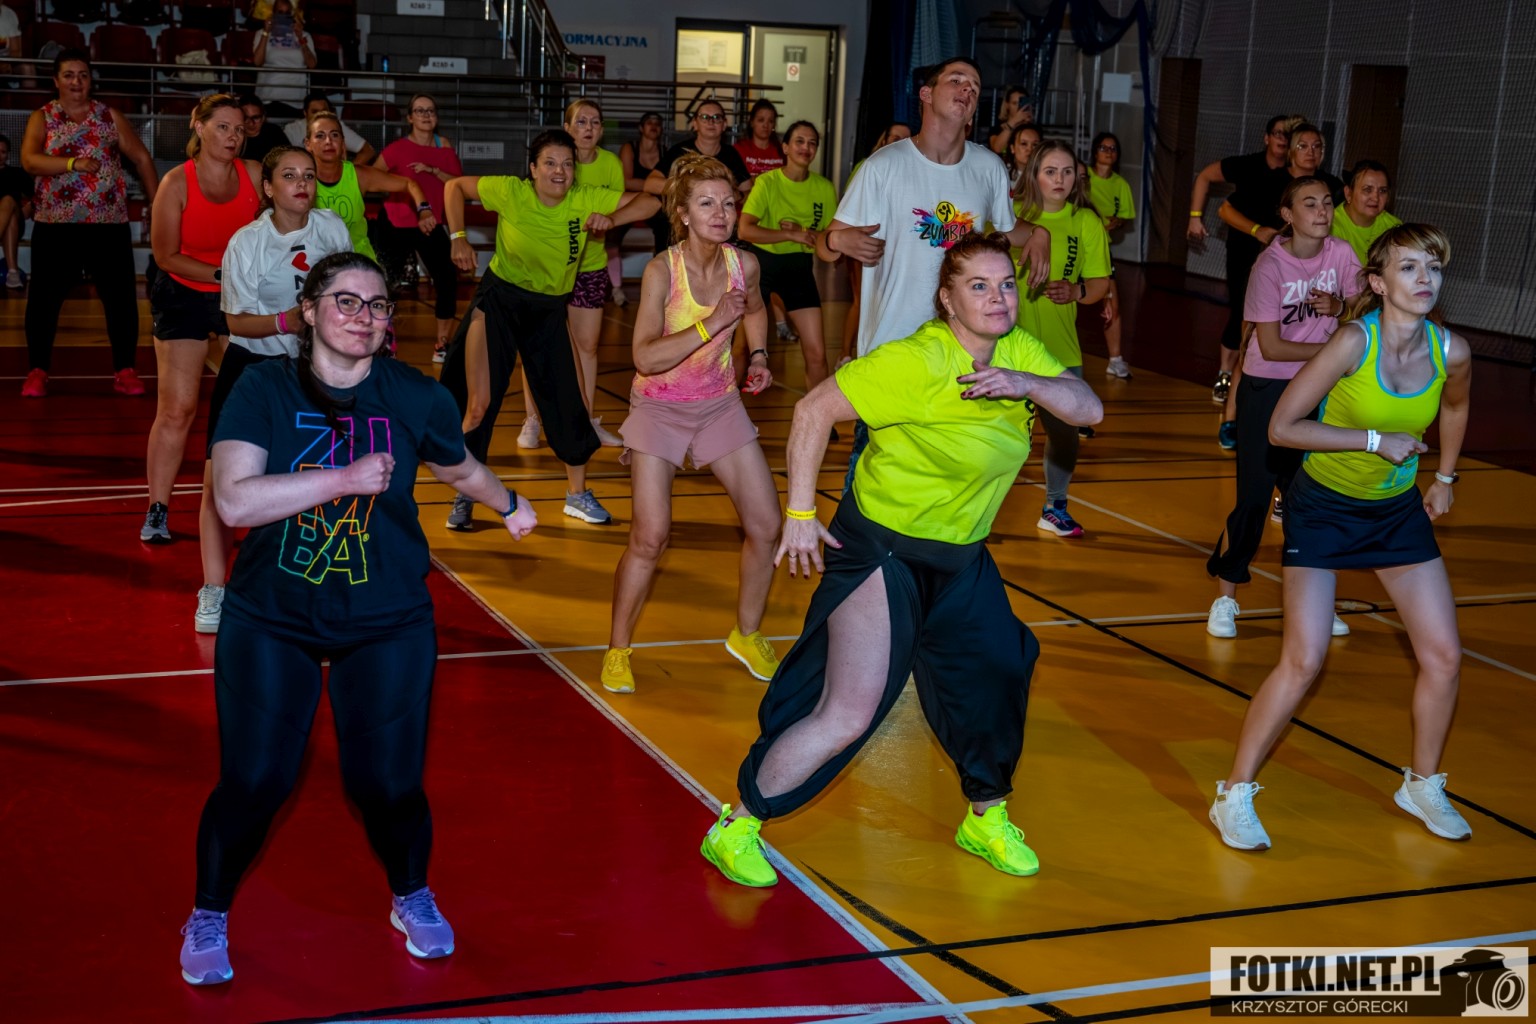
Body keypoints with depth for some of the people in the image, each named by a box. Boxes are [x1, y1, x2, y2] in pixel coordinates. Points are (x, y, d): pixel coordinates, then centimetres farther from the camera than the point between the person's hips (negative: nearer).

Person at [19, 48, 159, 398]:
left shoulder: (111, 117, 6)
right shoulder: (42, 118, 2)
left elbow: (141, 159, 8)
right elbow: (29, 160, -14)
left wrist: (158, 205, 3)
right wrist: (74, 163, -27)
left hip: (109, 223, 1)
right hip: (55, 224, -1)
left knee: (120, 297, 1)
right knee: (44, 298, 1)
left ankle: (125, 370, 11)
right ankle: (37, 371, 11)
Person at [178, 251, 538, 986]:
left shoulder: (417, 397, -5)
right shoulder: (264, 389, -10)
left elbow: (461, 469, 17)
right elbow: (234, 500, -24)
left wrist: (510, 505, 34)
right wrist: (345, 479, -28)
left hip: (387, 624, 1)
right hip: (271, 621, -1)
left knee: (386, 784, -2)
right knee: (253, 784, -5)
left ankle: (412, 899, 32)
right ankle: (208, 917, 25)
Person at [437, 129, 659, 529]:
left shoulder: (585, 200, -11)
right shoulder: (510, 192, -16)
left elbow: (649, 202, -11)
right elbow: (455, 186, -4)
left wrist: (612, 218, -28)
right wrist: (458, 238, -12)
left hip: (550, 311, 3)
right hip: (498, 303, -3)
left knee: (566, 401, 4)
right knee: (480, 403, -4)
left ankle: (578, 494, 22)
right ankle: (464, 496, 12)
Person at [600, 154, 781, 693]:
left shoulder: (744, 264, -8)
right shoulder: (662, 270, -21)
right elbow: (645, 356, -29)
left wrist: (758, 356, 4)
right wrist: (711, 324, -31)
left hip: (720, 403, 5)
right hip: (659, 406, -5)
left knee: (766, 524, 1)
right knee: (650, 536, -14)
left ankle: (747, 634, 23)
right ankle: (617, 650, 6)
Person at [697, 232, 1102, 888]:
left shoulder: (1018, 353, -2)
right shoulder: (916, 362, -24)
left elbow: (1089, 408, -9)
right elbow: (814, 410, -20)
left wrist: (1024, 383, -28)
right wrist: (800, 514, -19)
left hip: (961, 558, 8)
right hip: (881, 552, -8)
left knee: (1000, 680, 12)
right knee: (848, 716, -13)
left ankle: (986, 821, 37)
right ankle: (735, 830, 4)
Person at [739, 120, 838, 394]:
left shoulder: (824, 188, -3)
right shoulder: (768, 182, -12)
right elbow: (745, 230, -22)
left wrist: (806, 233, -17)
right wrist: (791, 235, -27)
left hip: (799, 266, 2)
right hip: (762, 263, -2)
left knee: (817, 353, -5)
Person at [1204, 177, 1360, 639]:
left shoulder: (1341, 254, -5)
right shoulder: (1271, 265, -17)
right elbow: (1271, 347, -19)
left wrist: (1339, 307, -15)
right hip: (1266, 391, -4)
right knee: (1253, 499, -3)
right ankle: (1225, 599, 12)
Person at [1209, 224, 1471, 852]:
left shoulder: (1452, 351, -12)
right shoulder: (1355, 341, -25)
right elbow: (1282, 427, -23)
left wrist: (1445, 476, 19)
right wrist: (1375, 439, -25)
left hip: (1398, 511, 5)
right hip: (1323, 509, -5)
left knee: (1443, 656, 4)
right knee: (1304, 661, -14)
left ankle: (1423, 787, 27)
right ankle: (1235, 796, 1)